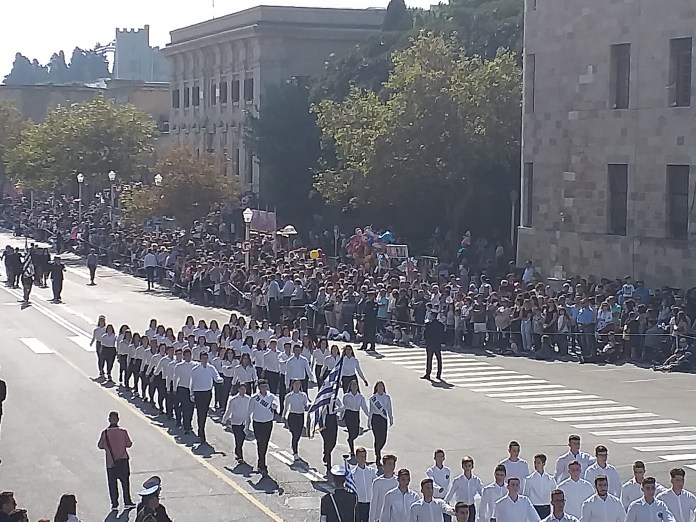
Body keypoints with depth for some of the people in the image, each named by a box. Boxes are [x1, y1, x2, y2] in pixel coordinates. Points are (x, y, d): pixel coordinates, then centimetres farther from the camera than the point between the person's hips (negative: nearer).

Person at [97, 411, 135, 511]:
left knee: (112, 483, 7)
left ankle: (114, 504, 6)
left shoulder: (105, 433, -10)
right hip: (123, 460, 0)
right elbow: (129, 444, -3)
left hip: (110, 462, 0)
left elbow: (100, 446, -4)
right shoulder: (123, 431, -9)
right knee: (125, 481, 10)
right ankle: (127, 502, 10)